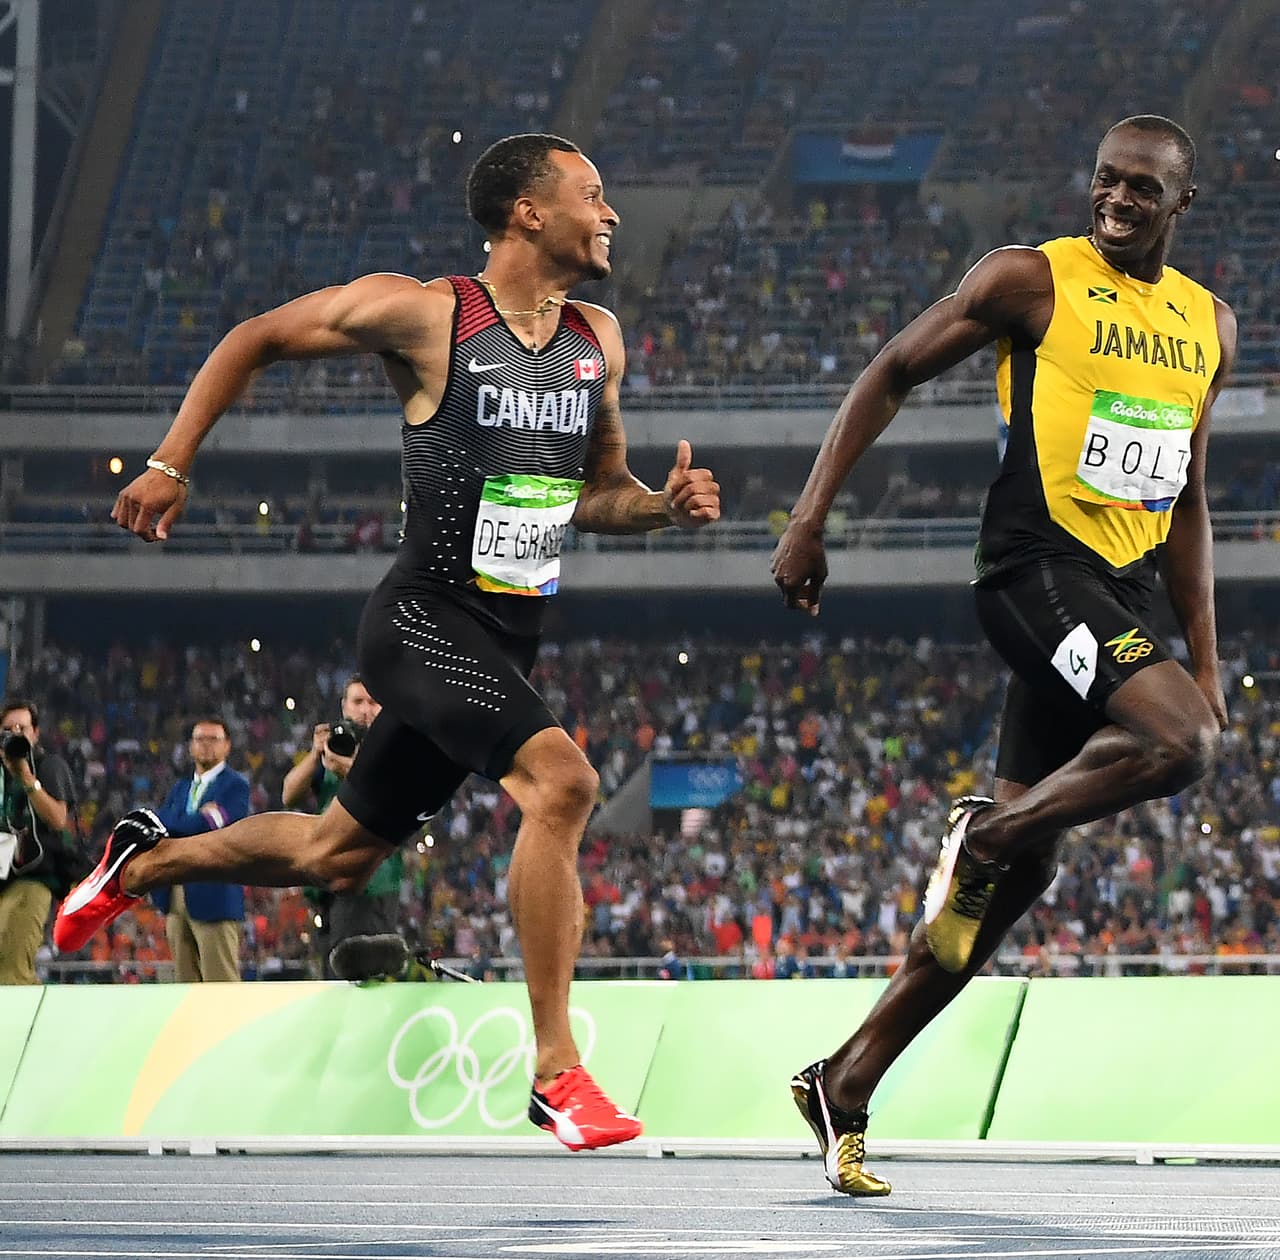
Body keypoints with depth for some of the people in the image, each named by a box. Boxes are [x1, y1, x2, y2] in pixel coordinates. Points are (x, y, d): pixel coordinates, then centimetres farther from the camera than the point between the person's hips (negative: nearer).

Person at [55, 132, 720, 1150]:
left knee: (339, 854, 18)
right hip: (428, 617, -7)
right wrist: (171, 466, -3)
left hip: (509, 638, 7)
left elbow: (598, 492, 20)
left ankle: (146, 861, 44)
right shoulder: (421, 314, -11)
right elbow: (255, 340, 2)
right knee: (561, 780, -28)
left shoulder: (598, 340, 8)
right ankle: (556, 1072, -24)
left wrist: (665, 505, -2)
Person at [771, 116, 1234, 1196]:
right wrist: (810, 520, -7)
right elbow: (890, 377, 2)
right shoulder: (1032, 280, -3)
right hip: (1036, 567, -7)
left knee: (1024, 863, 4)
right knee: (1178, 744, -29)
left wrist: (1206, 656, 18)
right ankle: (986, 829, -6)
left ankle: (847, 1086, 10)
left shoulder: (1208, 325, 16)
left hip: (1121, 597, 7)